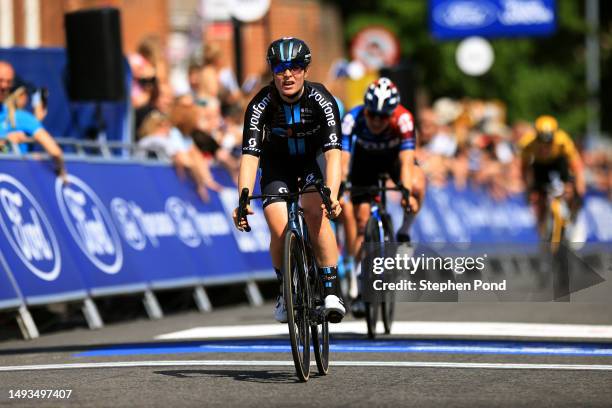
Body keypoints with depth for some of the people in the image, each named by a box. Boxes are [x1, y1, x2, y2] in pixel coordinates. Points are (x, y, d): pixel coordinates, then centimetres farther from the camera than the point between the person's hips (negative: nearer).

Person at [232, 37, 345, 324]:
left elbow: (333, 152, -36)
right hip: (277, 167, 1)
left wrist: (332, 195, -52)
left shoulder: (321, 100, -27)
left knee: (316, 214, -29)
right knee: (281, 232, -19)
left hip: (312, 164, -1)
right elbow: (250, 155, -32)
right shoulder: (261, 104, -25)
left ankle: (331, 291, -22)